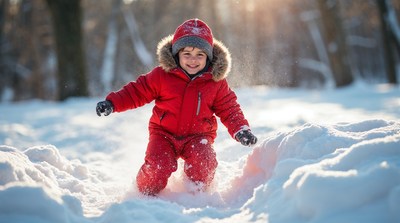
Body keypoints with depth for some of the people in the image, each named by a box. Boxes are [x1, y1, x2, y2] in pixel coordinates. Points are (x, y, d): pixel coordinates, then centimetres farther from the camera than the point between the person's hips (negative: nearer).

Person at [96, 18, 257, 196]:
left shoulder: (216, 82, 1)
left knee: (203, 162, -28)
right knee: (157, 167, -24)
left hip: (198, 136, 1)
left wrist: (241, 129, -11)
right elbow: (138, 91, 2)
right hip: (164, 134, 0)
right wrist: (112, 103, -11)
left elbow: (229, 109, 6)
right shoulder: (162, 75, -3)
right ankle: (147, 195, 8)